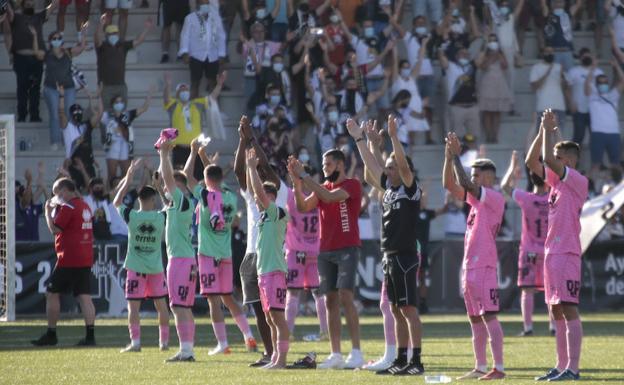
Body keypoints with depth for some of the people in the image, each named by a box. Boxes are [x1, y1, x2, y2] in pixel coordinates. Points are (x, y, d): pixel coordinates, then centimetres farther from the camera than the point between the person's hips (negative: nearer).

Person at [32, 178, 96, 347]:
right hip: (86, 258, 8)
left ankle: (51, 335, 5)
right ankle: (90, 335, -7)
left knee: (52, 293, 3)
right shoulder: (85, 206, 15)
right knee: (84, 296, 2)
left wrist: (48, 212, -1)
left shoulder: (67, 207, -12)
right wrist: (55, 209, 18)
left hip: (69, 259, -8)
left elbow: (55, 229, -14)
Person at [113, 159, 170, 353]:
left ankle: (135, 342, -11)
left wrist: (128, 177, 10)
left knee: (133, 306, -2)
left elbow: (116, 202, 8)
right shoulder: (161, 217, -8)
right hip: (156, 268, 2)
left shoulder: (131, 216, -10)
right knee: (161, 304, 12)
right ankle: (164, 341, 16)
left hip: (136, 268, -2)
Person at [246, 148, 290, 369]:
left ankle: (281, 359, -14)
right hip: (263, 270, 9)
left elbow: (259, 191, -17)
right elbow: (252, 189, 22)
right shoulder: (263, 214, 15)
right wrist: (249, 166, 18)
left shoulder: (278, 213, -8)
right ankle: (275, 357, 15)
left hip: (275, 270, -9)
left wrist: (252, 167, -9)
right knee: (270, 318, 11)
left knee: (277, 315, -11)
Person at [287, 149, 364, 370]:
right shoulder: (323, 188, 16)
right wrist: (297, 181, -6)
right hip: (326, 250, 7)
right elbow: (303, 207, 6)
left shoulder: (352, 185, -6)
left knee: (345, 297, -15)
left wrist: (304, 176, -19)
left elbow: (329, 197, -21)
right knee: (330, 301, 5)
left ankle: (356, 352, -15)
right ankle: (336, 354, 7)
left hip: (347, 248, -7)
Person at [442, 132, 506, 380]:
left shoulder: (495, 198, -9)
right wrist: (449, 157, 5)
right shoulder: (476, 198, 17)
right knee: (475, 319, 11)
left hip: (484, 266, -10)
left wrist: (456, 156, -13)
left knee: (489, 316, -13)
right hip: (469, 266, 10)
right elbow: (450, 185, 17)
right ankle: (480, 367, 15)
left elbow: (465, 184, -20)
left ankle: (498, 367, -16)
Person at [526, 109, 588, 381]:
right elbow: (532, 161, 15)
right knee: (556, 310, 10)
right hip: (551, 253, 9)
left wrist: (550, 130, -10)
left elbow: (549, 159, -21)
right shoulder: (555, 180, 16)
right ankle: (561, 366, 14)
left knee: (568, 309, -12)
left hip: (567, 254, -9)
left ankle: (572, 368, -15)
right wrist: (543, 131, 6)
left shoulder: (578, 181, -9)